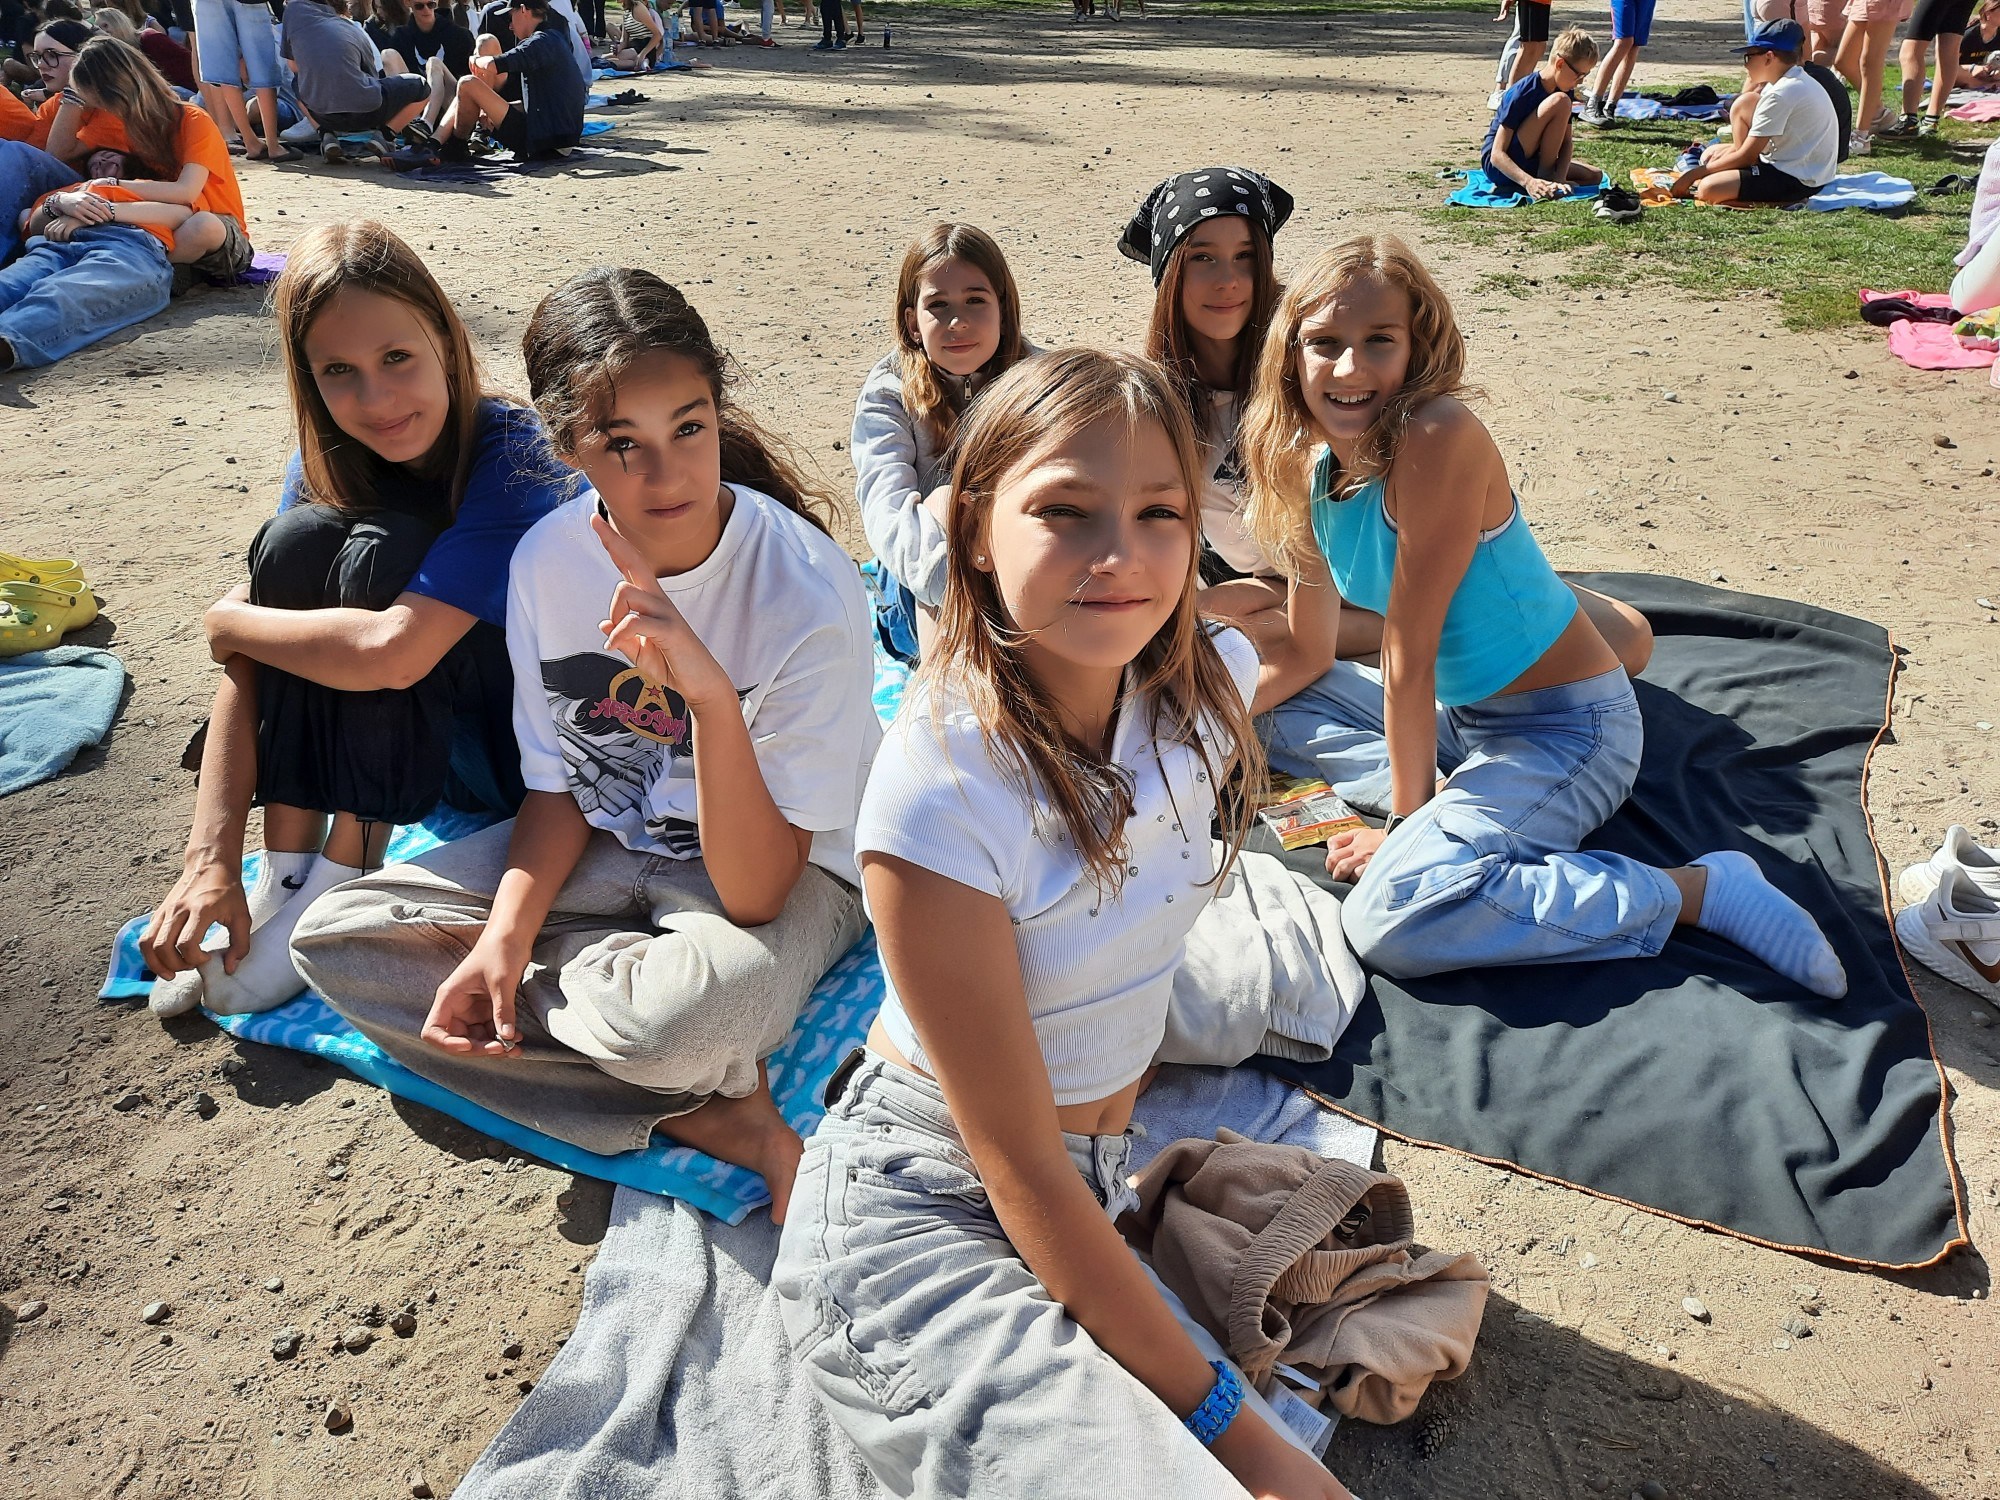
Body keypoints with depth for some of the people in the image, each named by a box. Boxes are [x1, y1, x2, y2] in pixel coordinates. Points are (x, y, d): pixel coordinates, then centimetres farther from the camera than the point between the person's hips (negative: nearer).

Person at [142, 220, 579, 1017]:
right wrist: (210, 859, -22)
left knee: (383, 554, -27)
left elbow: (390, 651, -37)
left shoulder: (514, 460, -26)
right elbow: (246, 665, -12)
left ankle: (335, 893, -17)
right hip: (407, 741, 6)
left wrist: (227, 622, -19)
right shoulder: (325, 467, -6)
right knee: (299, 540, -18)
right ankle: (281, 876, -12)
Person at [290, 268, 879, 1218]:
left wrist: (707, 690, -41)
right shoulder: (547, 562, -11)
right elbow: (560, 790, 1)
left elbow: (754, 894, -28)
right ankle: (708, 1114, -14)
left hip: (785, 873, -6)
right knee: (335, 937, -10)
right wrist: (506, 933, -17)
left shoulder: (810, 591, -27)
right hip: (607, 846, 7)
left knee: (689, 1010, -42)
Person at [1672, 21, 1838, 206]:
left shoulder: (1781, 94, -21)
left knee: (1709, 189, -28)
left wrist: (1694, 174, -13)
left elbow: (1746, 156, -19)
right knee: (1711, 154, 19)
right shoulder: (1797, 82, 12)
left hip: (1798, 180, -11)